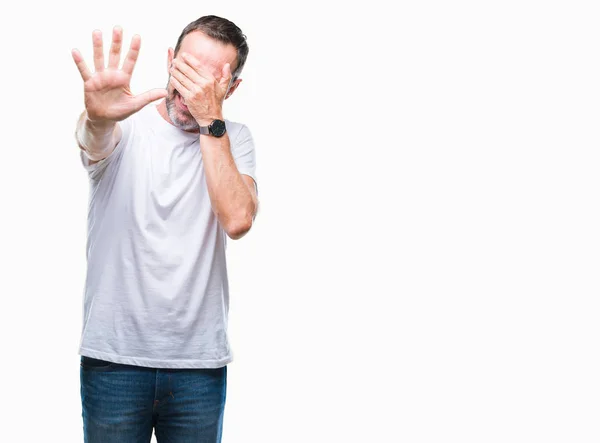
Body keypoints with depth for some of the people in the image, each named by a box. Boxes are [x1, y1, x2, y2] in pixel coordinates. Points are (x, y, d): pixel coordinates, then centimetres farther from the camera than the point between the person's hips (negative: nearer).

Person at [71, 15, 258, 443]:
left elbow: (237, 220, -14)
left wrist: (209, 119, -16)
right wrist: (98, 117, -50)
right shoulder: (126, 125, -1)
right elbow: (94, 141, -26)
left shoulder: (233, 139, 4)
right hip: (114, 357, -1)